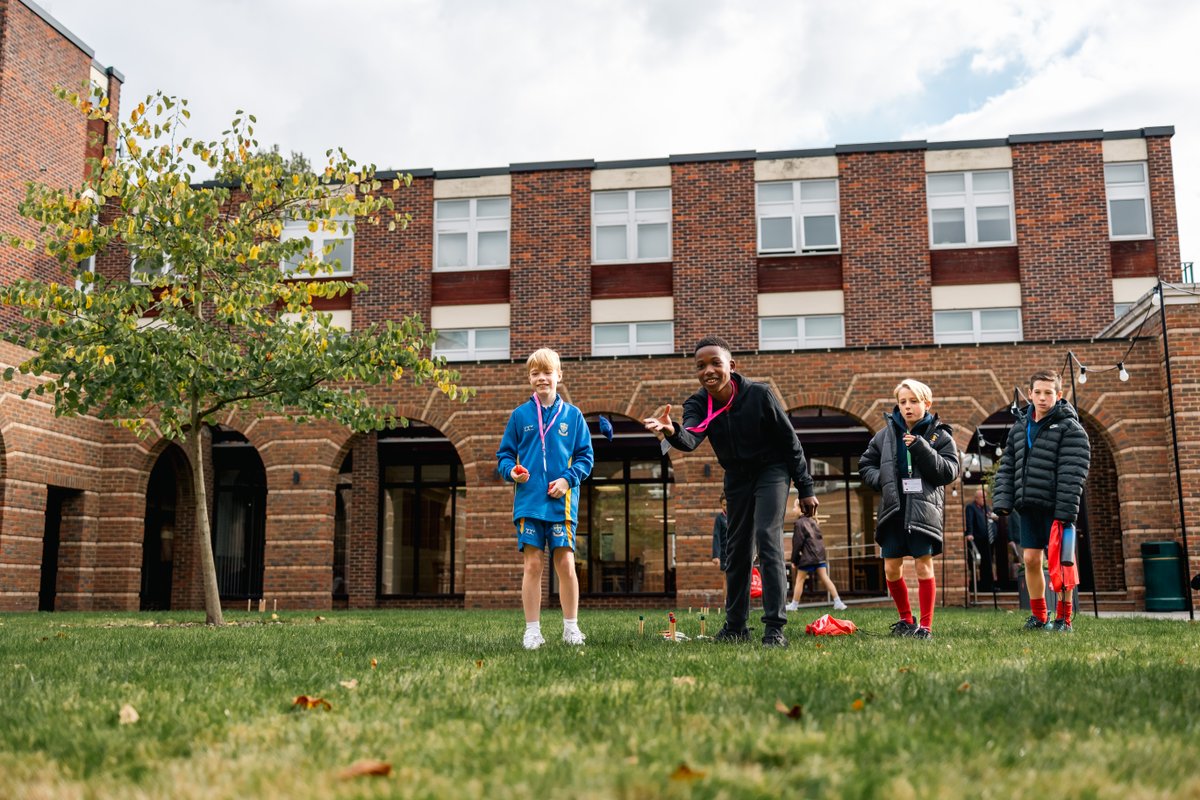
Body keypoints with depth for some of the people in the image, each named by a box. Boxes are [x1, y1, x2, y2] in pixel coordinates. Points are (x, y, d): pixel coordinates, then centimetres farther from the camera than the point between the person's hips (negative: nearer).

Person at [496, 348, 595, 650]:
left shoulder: (572, 415, 6)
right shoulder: (519, 415, 7)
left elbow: (585, 456, 7)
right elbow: (504, 454, 11)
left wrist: (568, 479, -8)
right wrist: (511, 471, -10)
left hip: (561, 501, 0)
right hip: (528, 501, 0)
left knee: (566, 563, -1)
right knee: (533, 564, 1)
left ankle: (571, 627, 13)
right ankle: (532, 630, 9)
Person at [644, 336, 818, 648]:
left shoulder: (759, 394, -23)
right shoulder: (698, 404, -16)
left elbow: (790, 441, -13)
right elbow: (691, 438, -38)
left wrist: (805, 488, -11)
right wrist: (673, 431, -63)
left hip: (771, 471, -4)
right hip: (737, 478, 5)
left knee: (767, 538, -19)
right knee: (736, 549, 10)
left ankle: (775, 627, -17)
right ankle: (735, 626, 22)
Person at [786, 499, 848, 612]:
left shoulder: (799, 523, -8)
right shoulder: (813, 521, 15)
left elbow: (797, 543, -9)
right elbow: (819, 538, 18)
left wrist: (794, 560, -4)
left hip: (807, 556, -7)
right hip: (820, 554, 7)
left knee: (799, 580, 3)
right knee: (825, 578, 5)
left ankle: (794, 605, 9)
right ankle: (838, 603, -2)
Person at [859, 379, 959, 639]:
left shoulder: (939, 435, 3)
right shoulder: (886, 434, 10)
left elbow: (950, 471, -6)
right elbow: (865, 465, 17)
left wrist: (922, 449, -15)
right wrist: (881, 480, -3)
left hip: (924, 508, -3)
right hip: (893, 508, 3)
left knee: (924, 565, -3)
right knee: (891, 569, 5)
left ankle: (925, 625, 6)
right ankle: (906, 619, 24)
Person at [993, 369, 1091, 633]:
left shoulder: (1070, 428, -6)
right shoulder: (1020, 426, 12)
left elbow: (1072, 473, -14)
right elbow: (1007, 467, 13)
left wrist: (1066, 510, -20)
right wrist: (1003, 501, 2)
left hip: (1055, 507, -5)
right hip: (1029, 506, 6)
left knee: (1059, 560, 0)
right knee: (1030, 559, 8)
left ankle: (1063, 618, 11)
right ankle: (1038, 615, 20)